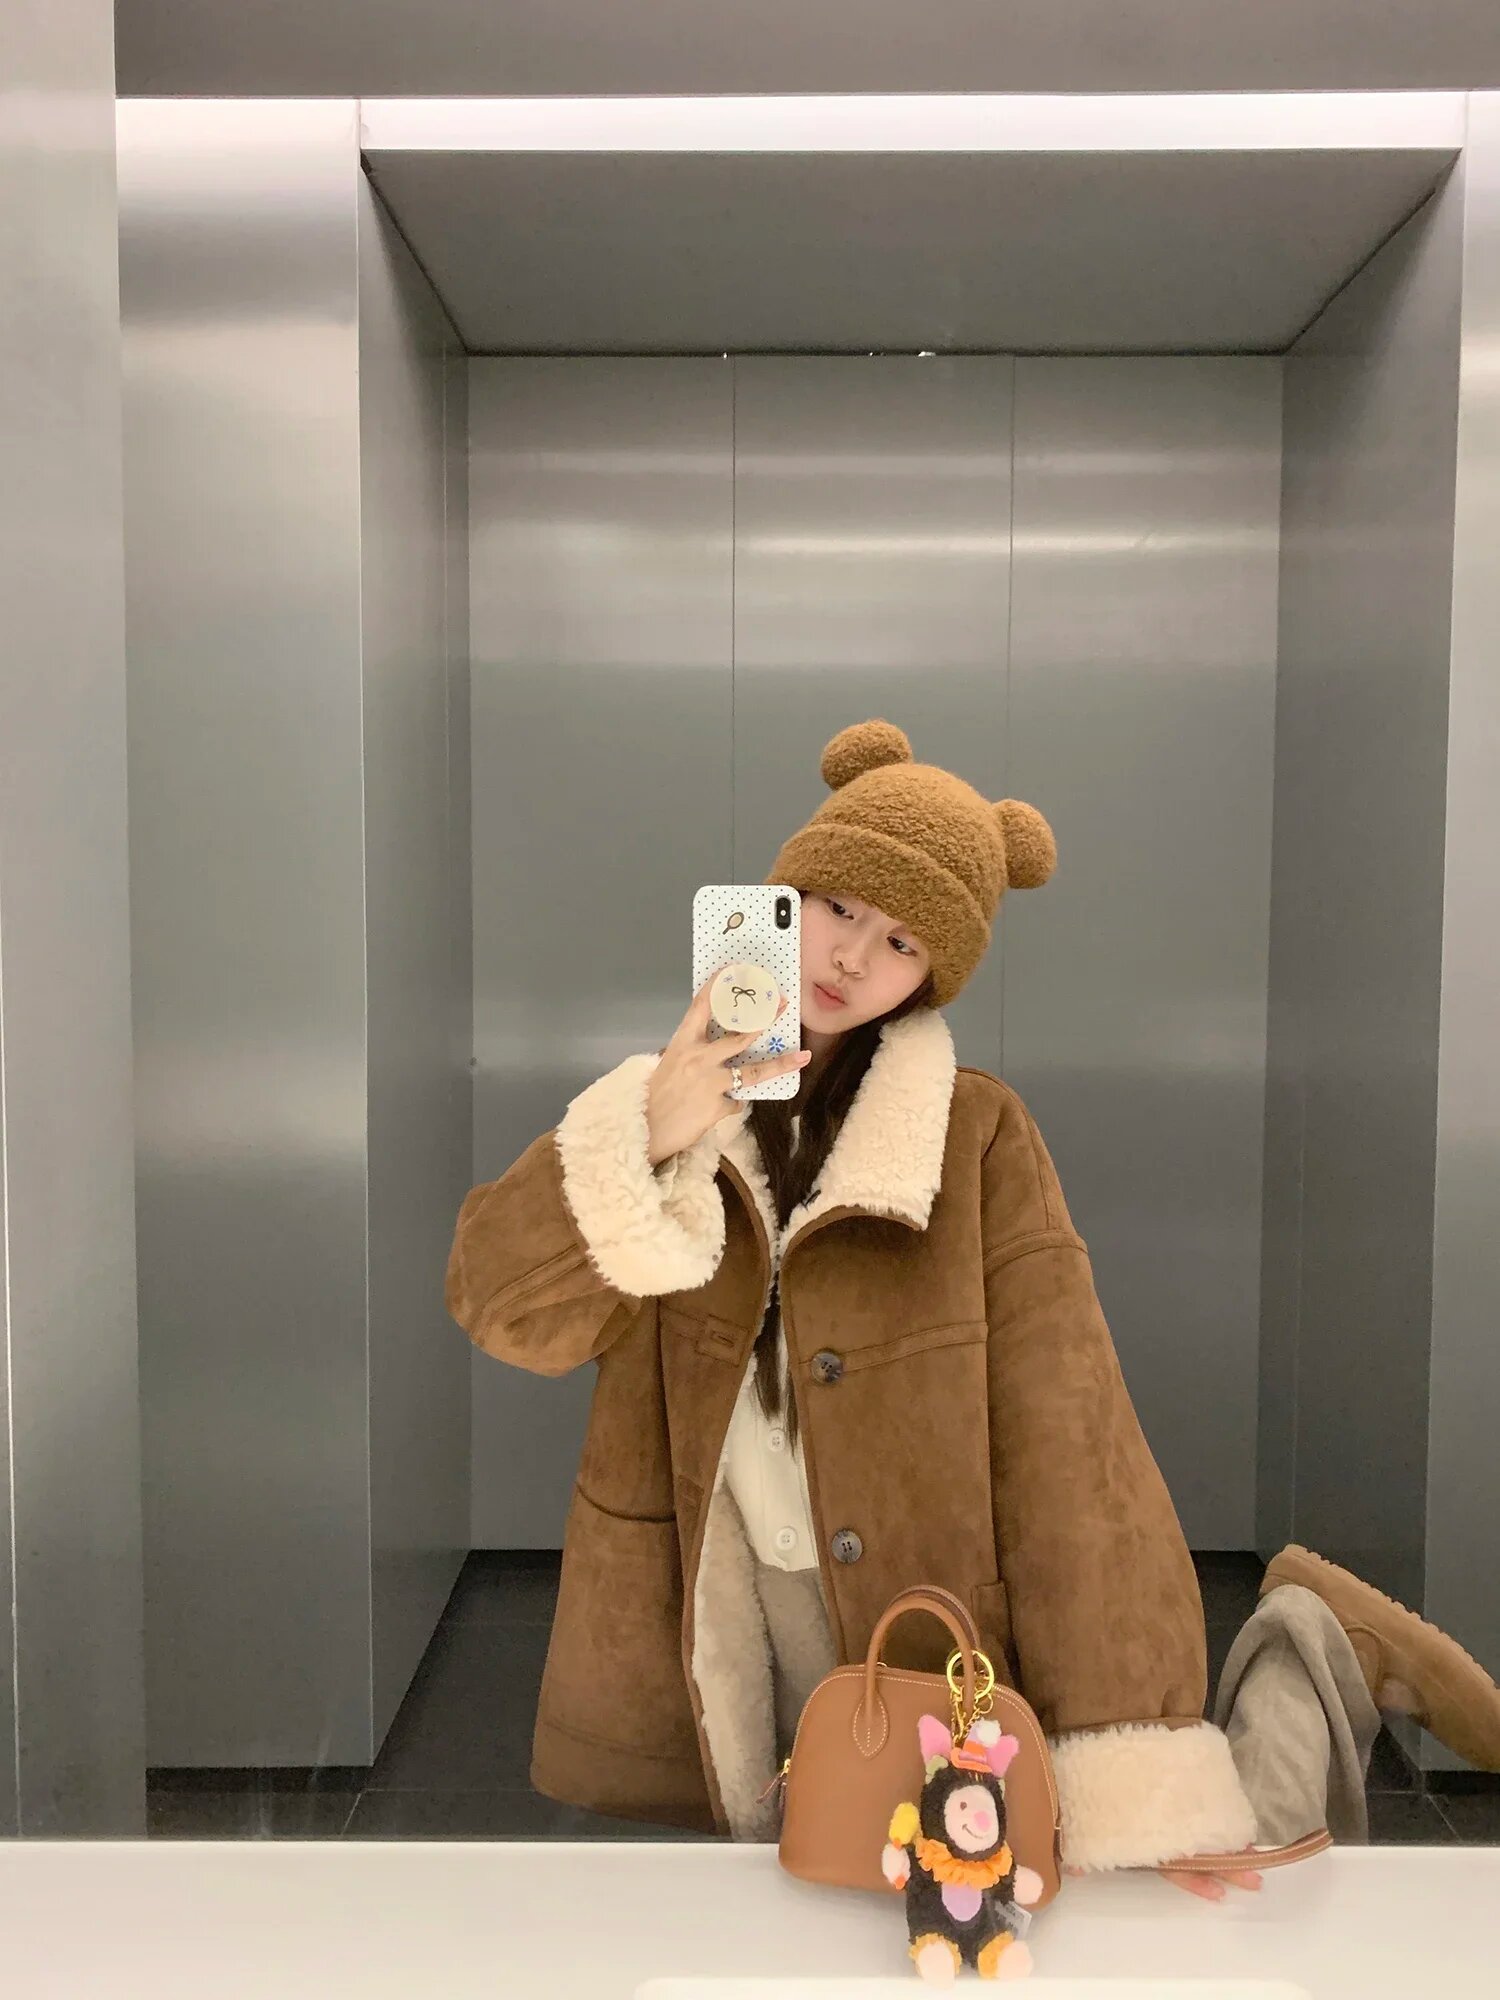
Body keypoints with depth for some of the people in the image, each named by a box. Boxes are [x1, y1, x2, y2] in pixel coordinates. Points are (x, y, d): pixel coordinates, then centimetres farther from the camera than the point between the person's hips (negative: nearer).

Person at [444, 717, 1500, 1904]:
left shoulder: (977, 1138, -13)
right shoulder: (671, 1100, -2)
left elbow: (1064, 1438, -17)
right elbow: (506, 1307, -14)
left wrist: (1141, 1769, -22)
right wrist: (645, 1141, -31)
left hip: (946, 1641, -3)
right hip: (733, 1641, 4)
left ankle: (1306, 1663, 22)